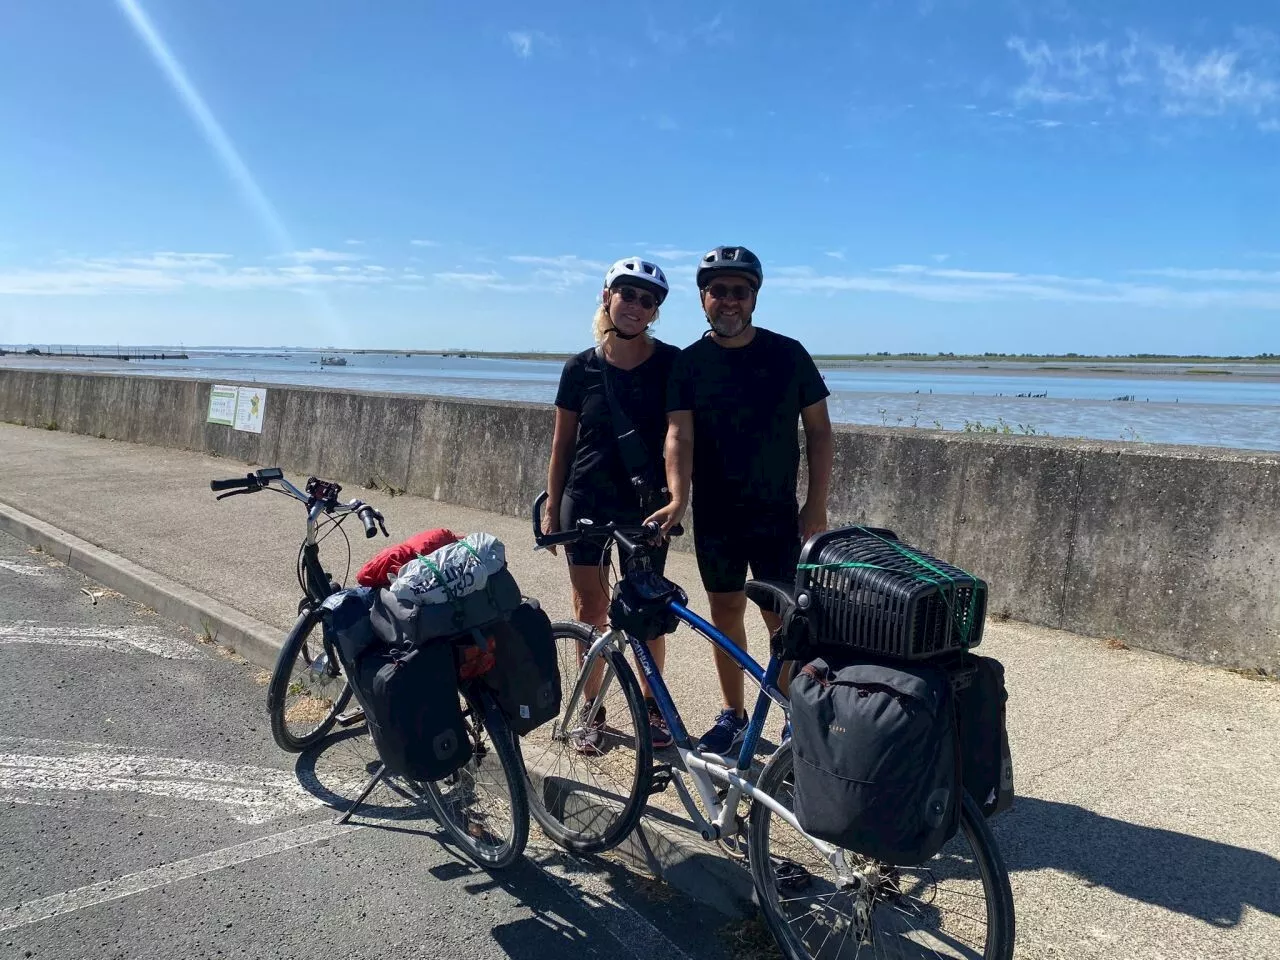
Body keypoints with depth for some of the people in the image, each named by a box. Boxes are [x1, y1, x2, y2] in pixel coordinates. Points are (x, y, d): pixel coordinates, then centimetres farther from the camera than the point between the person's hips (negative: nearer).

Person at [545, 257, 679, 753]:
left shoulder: (671, 363, -4)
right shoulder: (581, 368, 0)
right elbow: (562, 443, 6)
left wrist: (674, 497, -10)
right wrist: (552, 508, 7)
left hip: (645, 503, -1)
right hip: (587, 502, 1)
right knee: (590, 609, 7)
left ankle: (652, 705, 26)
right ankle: (592, 711, 22)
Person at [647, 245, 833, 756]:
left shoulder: (787, 353, -2)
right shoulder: (688, 363, 0)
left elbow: (818, 430, 2)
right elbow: (679, 435, -9)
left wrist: (816, 503, -4)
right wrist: (677, 498, -25)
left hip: (777, 513, -2)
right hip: (714, 514, 2)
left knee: (782, 619, -1)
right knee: (725, 611, 11)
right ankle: (733, 715, 25)